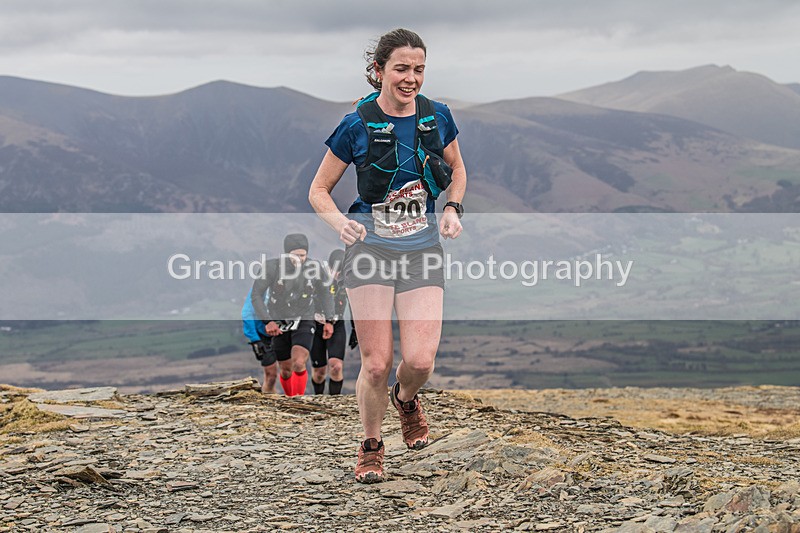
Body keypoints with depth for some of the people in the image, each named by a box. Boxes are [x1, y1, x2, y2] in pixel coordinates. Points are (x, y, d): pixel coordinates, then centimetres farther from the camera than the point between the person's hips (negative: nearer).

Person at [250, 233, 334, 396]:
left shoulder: (314, 267, -13)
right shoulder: (272, 267, -19)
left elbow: (324, 293, 6)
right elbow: (256, 295, -13)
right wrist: (267, 321, -22)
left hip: (304, 321, 0)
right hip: (279, 324, 1)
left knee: (298, 363, -23)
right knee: (286, 370, 9)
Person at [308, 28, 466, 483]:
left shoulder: (438, 118, 2)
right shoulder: (357, 126, -7)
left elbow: (457, 170, 20)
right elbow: (319, 190, 1)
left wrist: (453, 208, 1)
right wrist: (340, 222, -18)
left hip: (423, 249, 2)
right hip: (370, 246, -2)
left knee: (420, 360, -12)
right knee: (377, 363, -7)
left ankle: (406, 399, 25)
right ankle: (371, 446, 19)